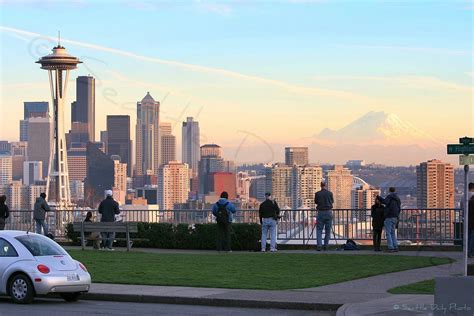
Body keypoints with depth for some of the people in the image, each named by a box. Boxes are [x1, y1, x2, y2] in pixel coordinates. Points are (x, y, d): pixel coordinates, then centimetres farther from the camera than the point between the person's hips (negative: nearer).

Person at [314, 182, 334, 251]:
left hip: (320, 212, -1)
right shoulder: (330, 193, -2)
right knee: (328, 230, 9)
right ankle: (325, 246, 8)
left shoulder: (317, 194, -4)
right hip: (328, 212, 1)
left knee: (319, 230, 3)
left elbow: (315, 202, 11)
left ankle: (319, 245, -11)